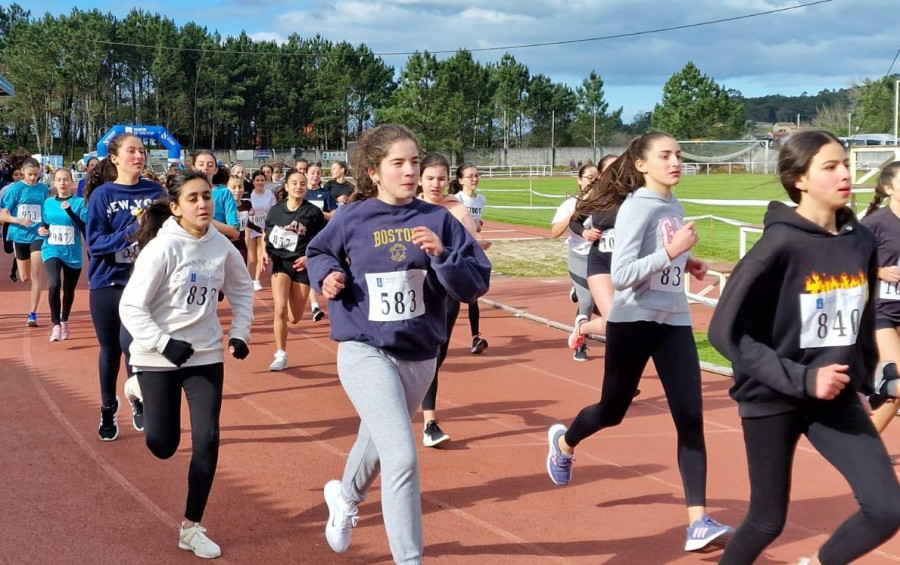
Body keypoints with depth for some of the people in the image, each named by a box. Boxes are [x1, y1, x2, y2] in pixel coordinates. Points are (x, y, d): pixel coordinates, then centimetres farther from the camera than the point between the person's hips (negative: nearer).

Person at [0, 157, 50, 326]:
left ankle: (32, 314, -9)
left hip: (38, 235, 0)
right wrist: (19, 220, -21)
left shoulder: (44, 189, 2)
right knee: (25, 277, 10)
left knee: (36, 275, -12)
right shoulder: (15, 189, -3)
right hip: (20, 236, 0)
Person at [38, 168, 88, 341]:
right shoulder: (48, 203, 4)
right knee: (54, 284, -24)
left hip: (73, 254, 0)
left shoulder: (80, 202, -6)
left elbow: (85, 228, -17)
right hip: (51, 250, 1)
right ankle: (56, 325, -15)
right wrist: (41, 231, -7)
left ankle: (64, 322, 39)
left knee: (69, 290, 14)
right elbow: (43, 225, 15)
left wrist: (69, 211, -27)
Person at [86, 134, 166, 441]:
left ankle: (138, 399, 10)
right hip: (107, 282, 1)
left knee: (130, 342, -18)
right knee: (110, 350, 12)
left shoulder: (155, 192, 1)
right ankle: (108, 409, 35)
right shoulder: (102, 195, -4)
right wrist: (132, 232, -22)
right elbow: (94, 242, -11)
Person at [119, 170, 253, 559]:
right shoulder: (162, 247, -18)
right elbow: (130, 307, -16)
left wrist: (240, 333, 5)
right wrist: (164, 344, -24)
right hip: (159, 356, -3)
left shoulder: (221, 245, -3)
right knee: (163, 445, 4)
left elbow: (242, 289, 15)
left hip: (206, 354, 4)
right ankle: (142, 390, 38)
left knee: (207, 440, -4)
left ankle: (191, 528, 11)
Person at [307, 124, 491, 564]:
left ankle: (345, 497, 59)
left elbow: (476, 284, -9)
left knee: (378, 441, 26)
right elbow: (318, 253, 13)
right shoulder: (351, 219, -7)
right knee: (402, 457, -18)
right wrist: (327, 275, -8)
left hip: (420, 357, 4)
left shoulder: (438, 220, -6)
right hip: (366, 353, -3)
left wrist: (442, 256, -25)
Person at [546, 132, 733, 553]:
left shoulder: (674, 205, 8)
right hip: (634, 321, -6)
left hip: (674, 321, 6)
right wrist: (670, 252, -30)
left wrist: (687, 262, 6)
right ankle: (564, 443, 45)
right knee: (613, 410, 11)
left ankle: (698, 522, -4)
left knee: (690, 417, -5)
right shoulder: (636, 208, -15)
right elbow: (620, 276, -24)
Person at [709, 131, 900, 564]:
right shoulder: (780, 245, -19)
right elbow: (726, 332, -19)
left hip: (836, 399, 5)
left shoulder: (861, 242, -1)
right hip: (772, 400, -5)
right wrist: (800, 378, -22)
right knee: (769, 520, 8)